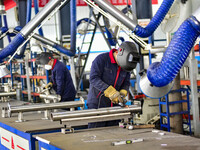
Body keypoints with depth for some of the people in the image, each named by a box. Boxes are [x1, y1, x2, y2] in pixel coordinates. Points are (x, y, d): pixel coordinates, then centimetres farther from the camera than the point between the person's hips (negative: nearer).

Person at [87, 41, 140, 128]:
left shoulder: (125, 66, 7)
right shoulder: (101, 59, -12)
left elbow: (126, 83, 14)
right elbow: (93, 78, -21)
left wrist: (123, 92, -10)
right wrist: (110, 92, -30)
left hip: (113, 104, 6)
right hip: (97, 104, -6)